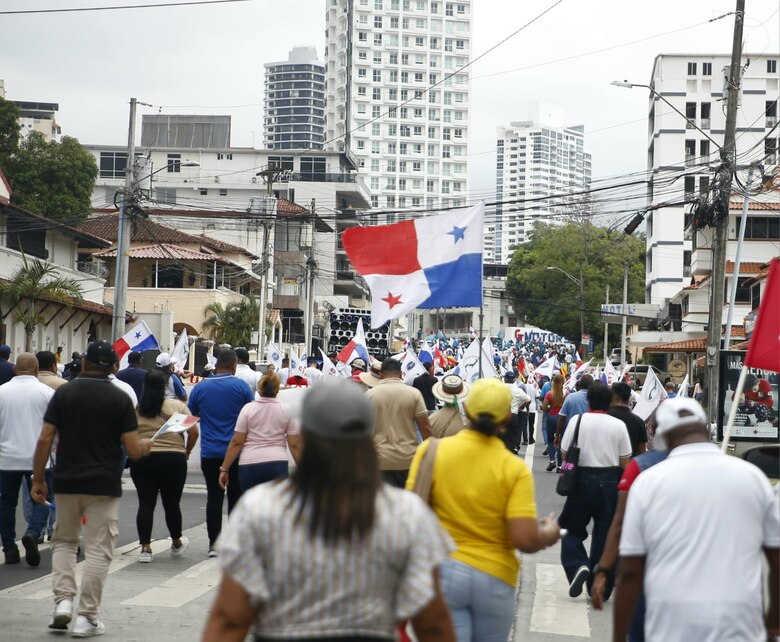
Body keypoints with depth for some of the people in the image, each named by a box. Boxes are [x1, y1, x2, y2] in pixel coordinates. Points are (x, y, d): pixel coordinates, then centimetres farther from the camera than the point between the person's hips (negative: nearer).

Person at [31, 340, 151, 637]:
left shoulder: (63, 393, 0)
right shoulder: (120, 398, -4)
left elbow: (44, 440, -3)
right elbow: (133, 449, -7)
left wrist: (37, 479, 5)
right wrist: (147, 444, 15)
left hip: (66, 482, 2)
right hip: (104, 484, -2)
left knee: (64, 541, 19)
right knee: (98, 549, 4)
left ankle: (63, 600, 4)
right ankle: (86, 617, 2)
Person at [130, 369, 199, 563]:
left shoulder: (135, 409, 3)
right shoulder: (177, 406, 1)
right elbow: (193, 432, -2)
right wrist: (186, 452, 12)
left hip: (141, 460, 1)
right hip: (173, 460, 0)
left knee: (146, 503, 4)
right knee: (171, 503, 13)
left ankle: (145, 548, -3)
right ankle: (176, 544, 30)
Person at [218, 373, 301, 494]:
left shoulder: (248, 408, 1)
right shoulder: (287, 410, 3)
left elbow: (236, 442, -2)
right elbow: (294, 444, 2)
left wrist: (224, 468, 3)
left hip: (250, 465, 0)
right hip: (277, 465, 0)